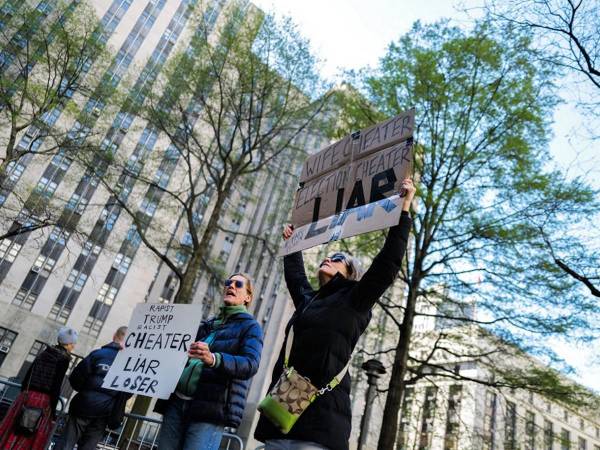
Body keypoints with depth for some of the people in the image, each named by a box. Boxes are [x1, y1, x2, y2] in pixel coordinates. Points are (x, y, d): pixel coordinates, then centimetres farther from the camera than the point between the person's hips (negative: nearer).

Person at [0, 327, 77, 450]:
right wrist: (53, 412, -8)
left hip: (25, 397, 6)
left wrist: (23, 397, 22)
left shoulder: (43, 353, 12)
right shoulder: (63, 359, -8)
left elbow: (26, 378, 13)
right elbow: (56, 386, -13)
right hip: (43, 401, -6)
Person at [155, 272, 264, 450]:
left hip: (210, 409, -6)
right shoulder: (207, 325, 22)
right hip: (177, 402, 6)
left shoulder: (250, 326, 3)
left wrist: (213, 359, -31)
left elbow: (250, 365, -14)